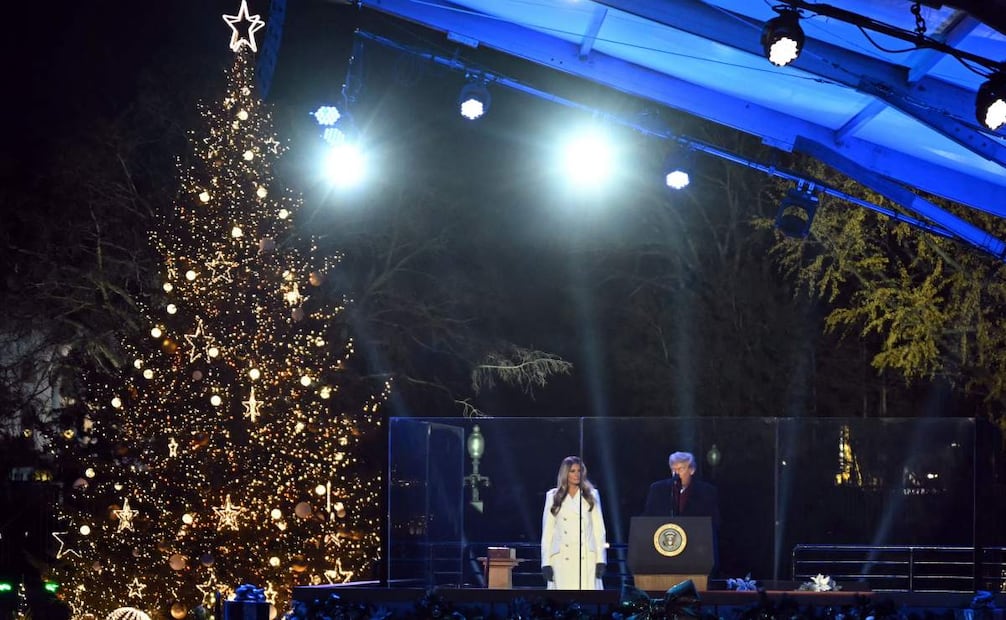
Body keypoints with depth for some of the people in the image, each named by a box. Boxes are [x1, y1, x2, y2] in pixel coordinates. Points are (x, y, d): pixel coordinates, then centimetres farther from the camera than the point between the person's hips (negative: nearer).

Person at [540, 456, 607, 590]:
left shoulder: (591, 496, 11)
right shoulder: (553, 497, 10)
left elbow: (598, 528, 8)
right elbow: (547, 531, 8)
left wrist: (601, 559, 0)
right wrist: (546, 562, 1)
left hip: (586, 558, 0)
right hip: (562, 558, 0)